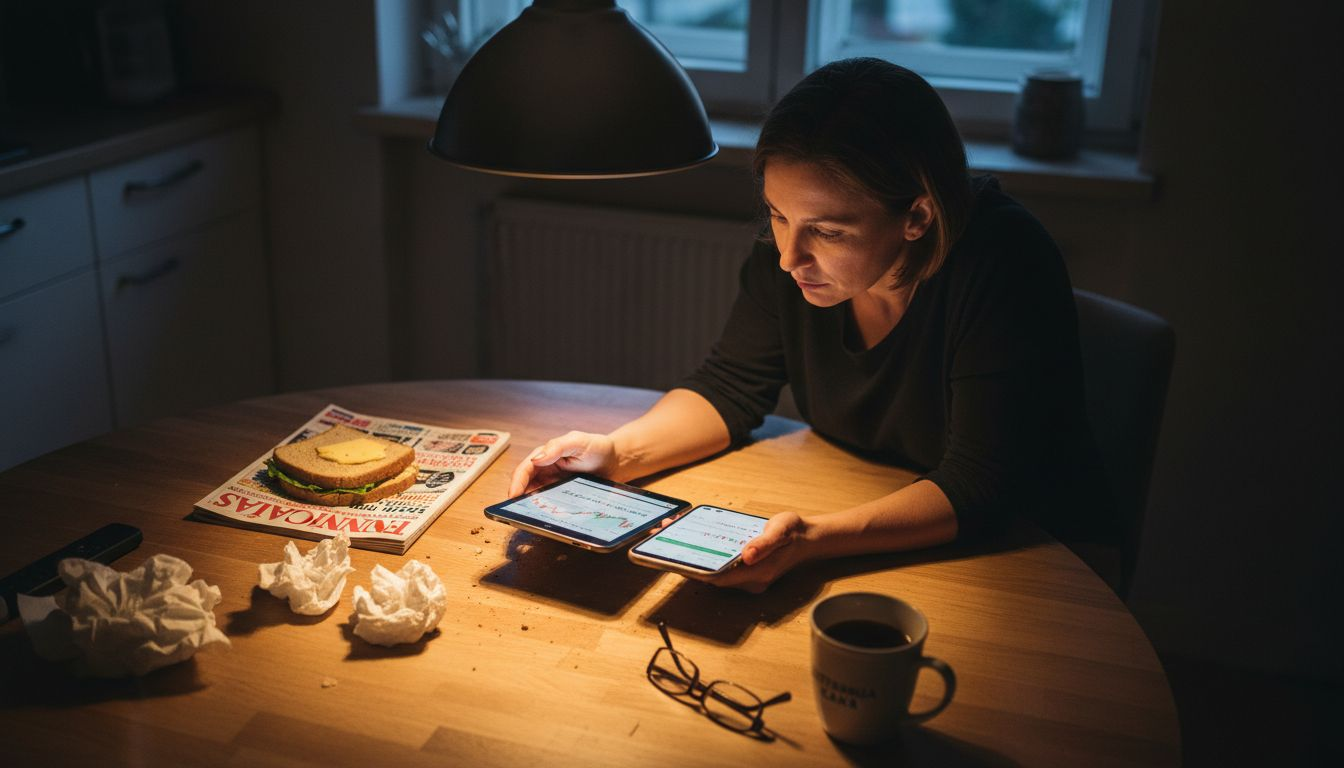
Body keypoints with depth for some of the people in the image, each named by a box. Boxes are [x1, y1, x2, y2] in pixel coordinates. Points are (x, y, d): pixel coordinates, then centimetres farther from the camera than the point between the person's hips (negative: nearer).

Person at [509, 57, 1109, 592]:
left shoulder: (1004, 267, -29)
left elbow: (982, 488, -30)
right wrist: (617, 451, -20)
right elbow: (730, 388, -2)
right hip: (855, 519, 4)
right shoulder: (789, 253, -13)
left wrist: (814, 539, -44)